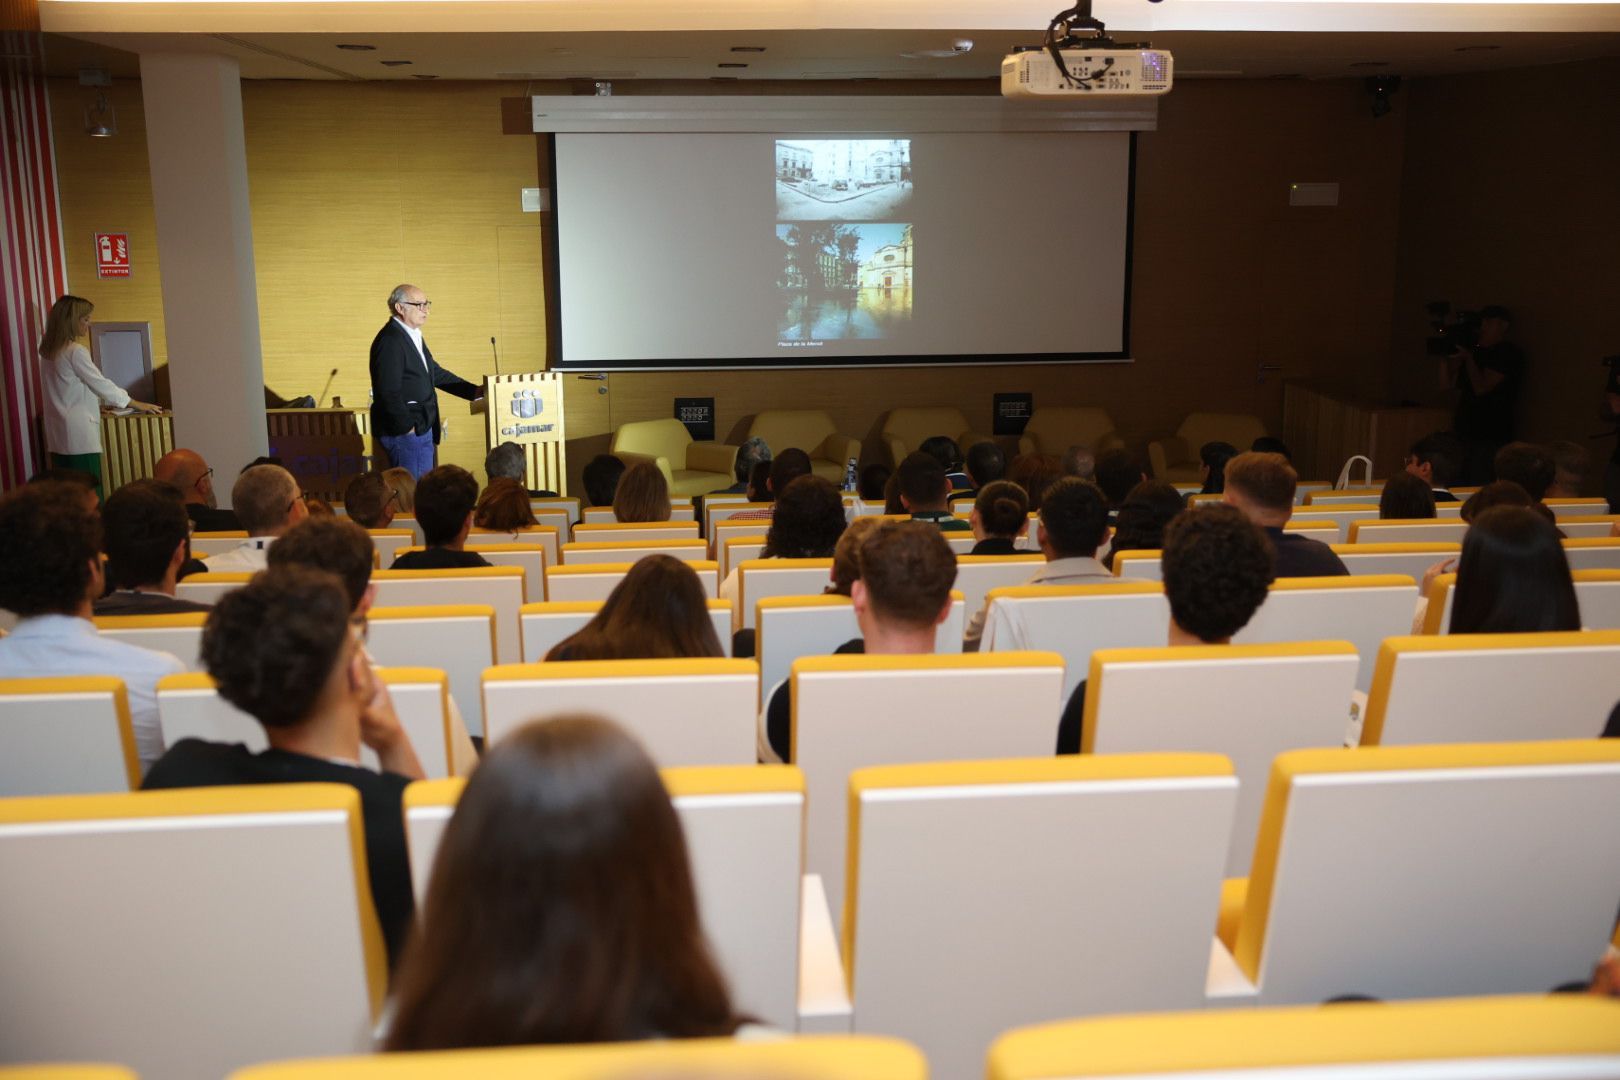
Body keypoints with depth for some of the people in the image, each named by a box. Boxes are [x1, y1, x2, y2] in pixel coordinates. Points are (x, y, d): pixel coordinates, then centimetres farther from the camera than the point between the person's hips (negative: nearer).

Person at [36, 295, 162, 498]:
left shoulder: (48, 352, 13)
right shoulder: (76, 352, -12)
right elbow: (100, 383, -9)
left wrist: (99, 401, 24)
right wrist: (136, 404, 1)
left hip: (58, 435, 8)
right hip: (79, 434, -8)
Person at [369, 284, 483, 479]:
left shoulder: (413, 336, 16)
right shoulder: (390, 340, -16)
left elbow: (435, 373, 22)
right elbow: (389, 391, -21)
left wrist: (475, 392, 15)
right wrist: (408, 428, -18)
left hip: (421, 429, 10)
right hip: (405, 433, -10)